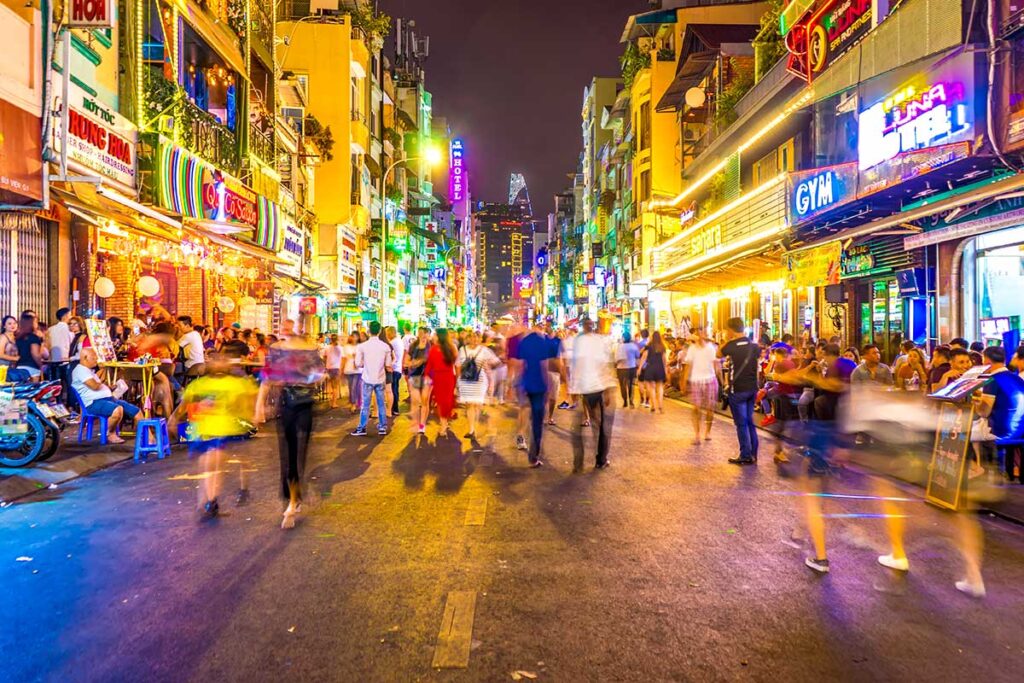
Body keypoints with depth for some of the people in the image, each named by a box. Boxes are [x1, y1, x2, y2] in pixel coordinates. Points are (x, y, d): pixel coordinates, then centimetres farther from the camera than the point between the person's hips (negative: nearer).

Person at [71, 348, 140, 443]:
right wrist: (101, 383, 3)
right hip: (94, 402, -10)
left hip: (108, 398, 10)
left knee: (136, 411, -3)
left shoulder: (89, 370, 26)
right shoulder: (80, 370, -7)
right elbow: (94, 386, -15)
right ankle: (110, 434, -14)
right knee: (118, 409, -38)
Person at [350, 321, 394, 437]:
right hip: (380, 379, 2)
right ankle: (383, 427, 15)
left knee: (365, 404, 5)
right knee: (381, 404, 10)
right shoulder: (386, 346, -5)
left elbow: (358, 364, -5)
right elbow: (388, 365, -2)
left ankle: (362, 428, 10)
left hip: (367, 379, -1)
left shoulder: (362, 346, -9)